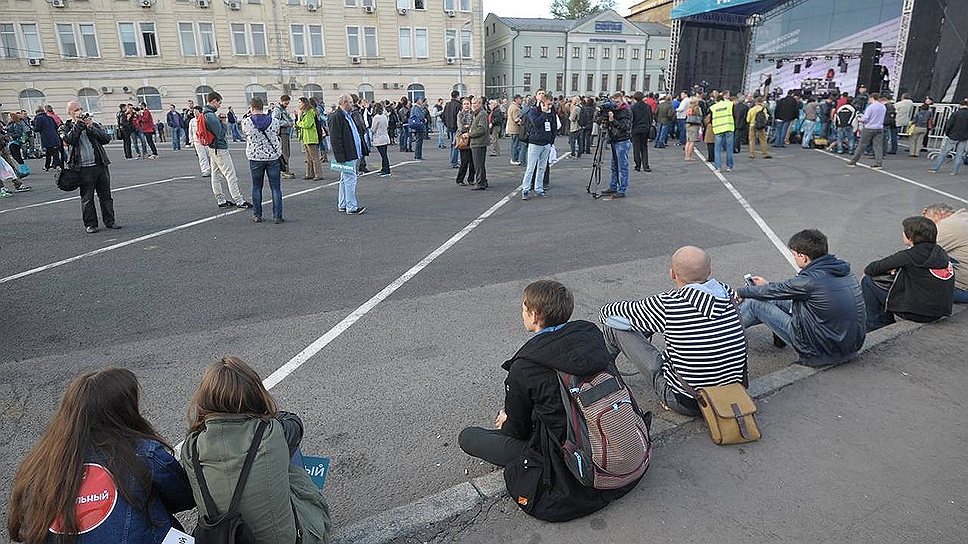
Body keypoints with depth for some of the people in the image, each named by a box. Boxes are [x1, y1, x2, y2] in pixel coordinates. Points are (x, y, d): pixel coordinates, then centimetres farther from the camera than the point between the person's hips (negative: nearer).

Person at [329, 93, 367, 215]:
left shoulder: (351, 116, 17)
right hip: (346, 156, -10)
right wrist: (341, 157, -22)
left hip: (353, 154, 10)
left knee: (345, 179, 16)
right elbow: (335, 139, -18)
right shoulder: (336, 117, -13)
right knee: (350, 180, -9)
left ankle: (342, 205, 24)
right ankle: (351, 207, -6)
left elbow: (359, 131, 27)